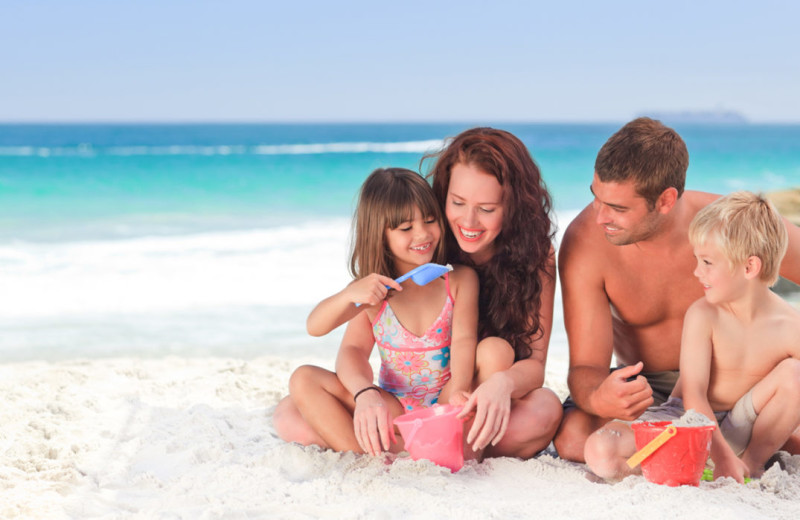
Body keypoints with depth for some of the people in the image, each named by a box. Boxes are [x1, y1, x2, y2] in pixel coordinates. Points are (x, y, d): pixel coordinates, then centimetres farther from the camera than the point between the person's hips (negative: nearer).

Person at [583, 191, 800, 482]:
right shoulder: (702, 315, -14)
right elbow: (693, 395, -19)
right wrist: (723, 457, -30)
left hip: (744, 428, 1)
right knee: (601, 452, -24)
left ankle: (754, 461, -6)